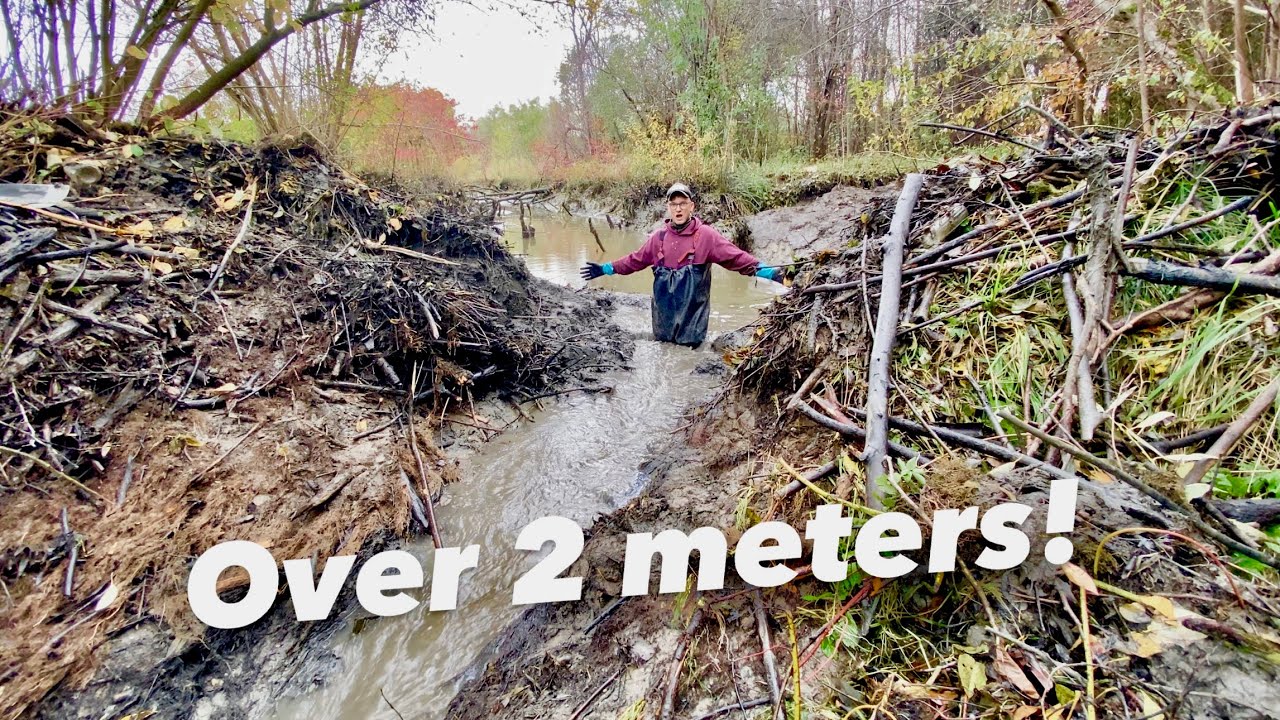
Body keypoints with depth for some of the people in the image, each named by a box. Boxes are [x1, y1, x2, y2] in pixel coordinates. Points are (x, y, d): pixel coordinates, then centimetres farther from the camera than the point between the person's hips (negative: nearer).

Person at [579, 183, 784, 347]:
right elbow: (636, 260, 16)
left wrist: (767, 272, -22)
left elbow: (736, 257, -12)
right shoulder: (659, 236, 5)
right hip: (664, 315, 4)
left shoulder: (705, 235, -6)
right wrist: (606, 269, 16)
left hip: (692, 315, -3)